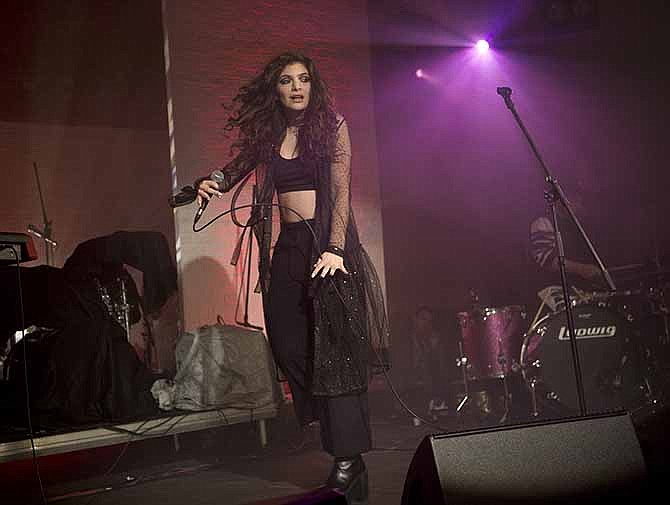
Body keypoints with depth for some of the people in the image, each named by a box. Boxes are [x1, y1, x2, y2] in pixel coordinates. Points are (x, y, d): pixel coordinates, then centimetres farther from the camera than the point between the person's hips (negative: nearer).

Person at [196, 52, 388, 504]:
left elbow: (341, 191, -6)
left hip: (328, 241, -4)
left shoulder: (332, 127, 0)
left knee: (336, 346, -9)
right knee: (290, 344, 0)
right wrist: (212, 185, -6)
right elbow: (239, 166, 17)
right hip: (289, 246, 4)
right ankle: (336, 432, 14)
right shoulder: (267, 135, 10)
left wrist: (334, 248, -17)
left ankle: (349, 458, -8)